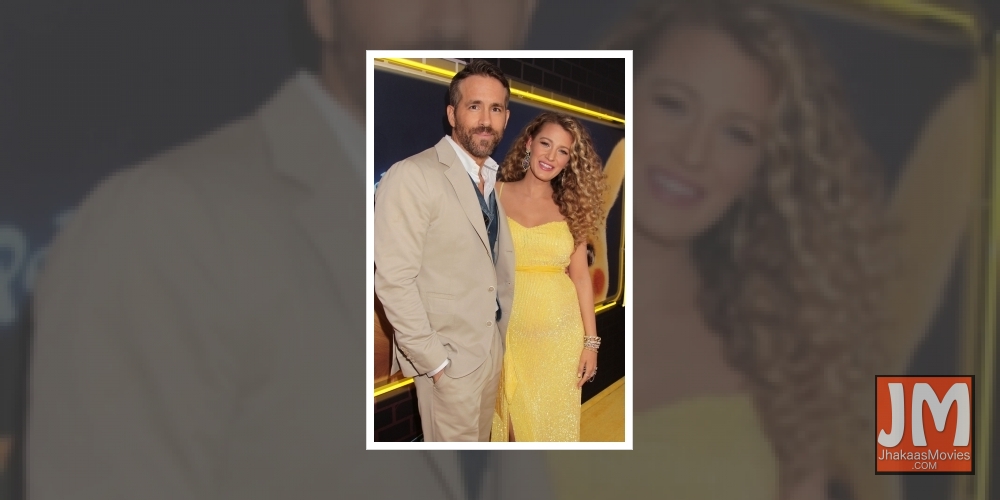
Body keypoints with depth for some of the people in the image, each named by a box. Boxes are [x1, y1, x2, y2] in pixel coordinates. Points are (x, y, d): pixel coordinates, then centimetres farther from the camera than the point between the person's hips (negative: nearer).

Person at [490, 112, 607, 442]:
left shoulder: (571, 208, 3)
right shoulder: (495, 196, -2)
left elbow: (580, 276, 3)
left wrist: (590, 341, 1)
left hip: (561, 334, 1)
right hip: (507, 332, -1)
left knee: (554, 419, 10)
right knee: (509, 417, 10)